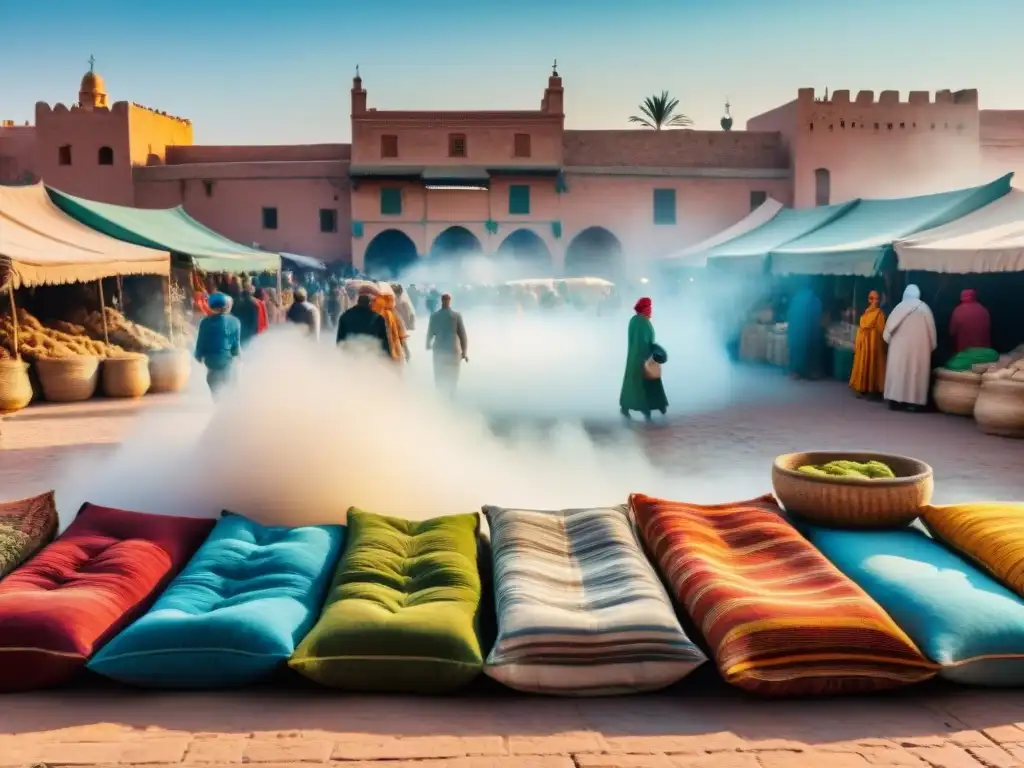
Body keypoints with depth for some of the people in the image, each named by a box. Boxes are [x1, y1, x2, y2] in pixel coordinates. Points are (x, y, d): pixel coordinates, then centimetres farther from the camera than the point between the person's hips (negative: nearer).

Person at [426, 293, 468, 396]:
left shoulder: (434, 316, -6)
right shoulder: (457, 315, -11)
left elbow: (430, 333, 4)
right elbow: (462, 335, -11)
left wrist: (428, 345, 25)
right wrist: (464, 352, -3)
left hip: (439, 350, 2)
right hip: (453, 351, -2)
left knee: (439, 378, 14)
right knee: (452, 379, 10)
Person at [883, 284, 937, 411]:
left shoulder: (900, 307, -1)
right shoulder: (924, 308, 2)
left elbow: (889, 327, 1)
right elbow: (931, 330, 4)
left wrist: (888, 339, 18)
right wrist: (931, 346, 14)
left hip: (900, 345, -1)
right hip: (920, 347, 1)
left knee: (899, 370, 3)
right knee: (916, 371, 2)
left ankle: (896, 400, 0)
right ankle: (913, 401, -2)